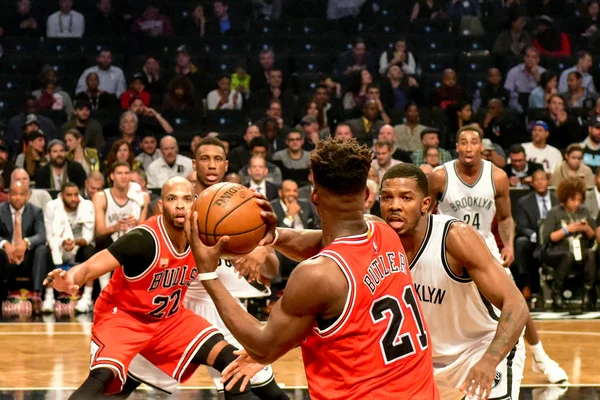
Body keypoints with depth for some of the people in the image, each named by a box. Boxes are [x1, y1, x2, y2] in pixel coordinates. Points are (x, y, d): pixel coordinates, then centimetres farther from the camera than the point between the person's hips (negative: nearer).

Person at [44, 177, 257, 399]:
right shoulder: (144, 239, -28)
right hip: (122, 317, -6)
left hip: (170, 320, 6)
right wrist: (70, 280, -58)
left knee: (232, 361, -5)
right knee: (102, 377, -31)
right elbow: (89, 268, -34)